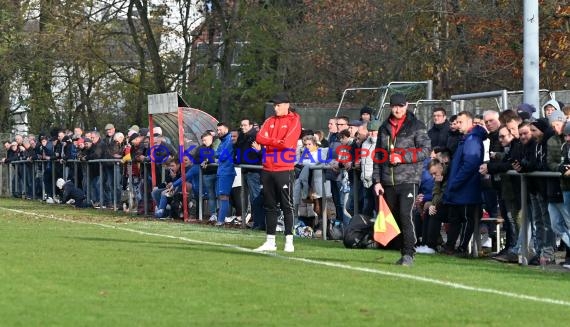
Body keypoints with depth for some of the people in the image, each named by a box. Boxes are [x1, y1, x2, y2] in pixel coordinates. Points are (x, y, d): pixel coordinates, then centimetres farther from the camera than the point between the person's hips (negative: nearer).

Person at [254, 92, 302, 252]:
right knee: (270, 206, 9)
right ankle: (270, 242, 14)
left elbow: (287, 143, -15)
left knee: (287, 206, -3)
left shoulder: (294, 121, -3)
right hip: (268, 170, 6)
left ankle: (289, 241, -1)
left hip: (285, 170, -6)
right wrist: (277, 142, -9)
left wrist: (269, 141, -3)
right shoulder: (270, 121, 15)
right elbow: (259, 138, 2)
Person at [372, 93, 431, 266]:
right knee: (394, 218, 6)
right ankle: (404, 252, 14)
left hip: (408, 180, -5)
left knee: (405, 215, -16)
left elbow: (425, 150, -7)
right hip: (388, 182, 5)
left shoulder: (416, 126, 1)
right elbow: (378, 156, 17)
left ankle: (409, 253, -15)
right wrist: (377, 180, 10)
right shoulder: (384, 128, 16)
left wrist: (402, 157, -15)